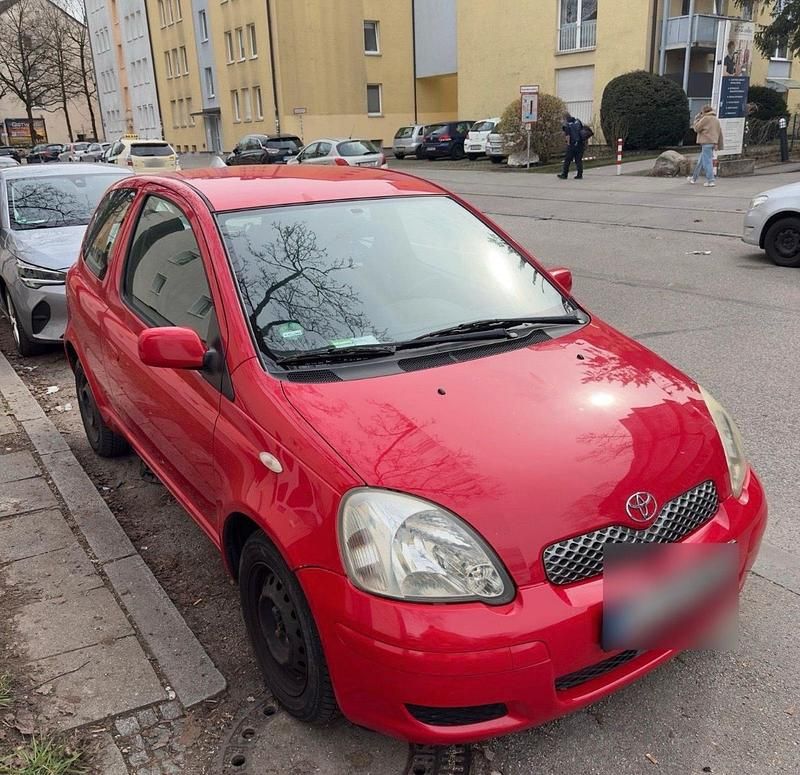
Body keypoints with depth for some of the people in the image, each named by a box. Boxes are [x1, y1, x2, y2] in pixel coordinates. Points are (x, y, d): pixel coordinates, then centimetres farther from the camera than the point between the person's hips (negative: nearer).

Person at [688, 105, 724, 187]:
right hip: (713, 143, 9)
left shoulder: (705, 118, -9)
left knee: (707, 162, -8)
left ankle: (710, 181, -12)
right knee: (701, 161, 17)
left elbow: (696, 128, -6)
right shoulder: (716, 120, 17)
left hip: (706, 143, -9)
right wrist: (720, 145, 20)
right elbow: (720, 133, 17)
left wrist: (697, 118, 6)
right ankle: (694, 178, 27)